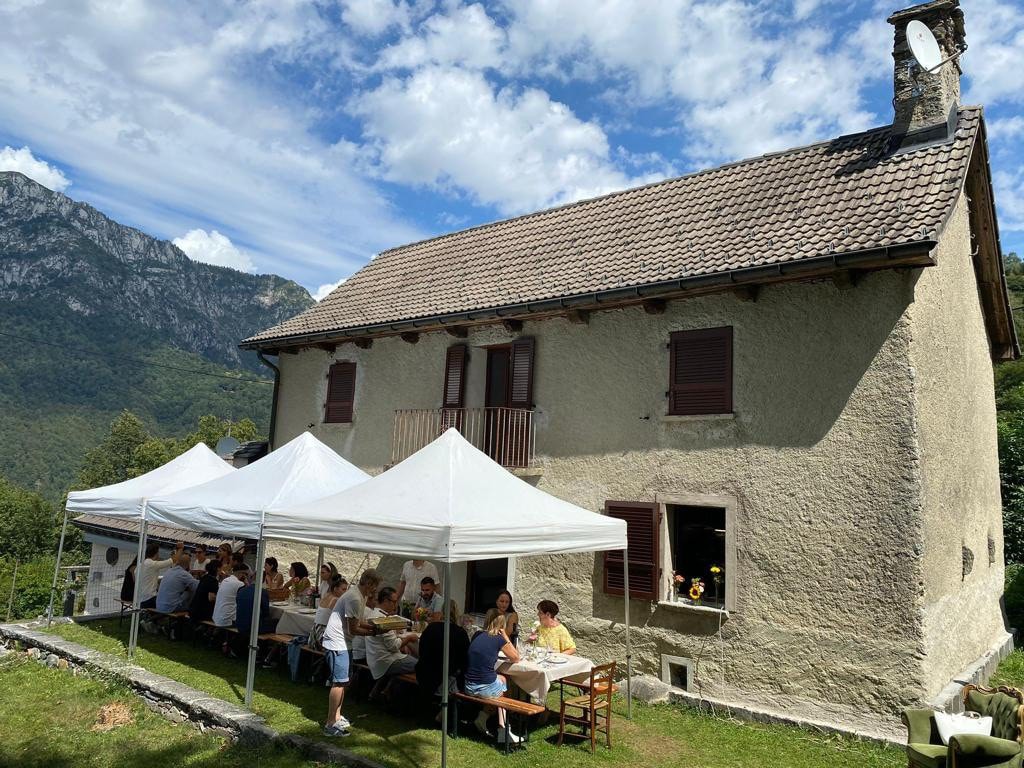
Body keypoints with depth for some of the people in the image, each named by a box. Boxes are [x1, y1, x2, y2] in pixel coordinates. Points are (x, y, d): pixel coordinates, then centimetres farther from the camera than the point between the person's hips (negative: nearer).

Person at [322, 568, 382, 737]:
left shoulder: (358, 595, 10)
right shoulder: (355, 599, -23)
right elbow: (353, 629, -21)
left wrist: (375, 626, 6)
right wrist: (373, 632, -12)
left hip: (340, 643, 11)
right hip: (337, 643, -11)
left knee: (341, 682, 16)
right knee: (339, 682, -8)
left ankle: (336, 717, 25)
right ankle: (331, 724, -3)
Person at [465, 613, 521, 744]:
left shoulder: (477, 635, 6)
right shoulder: (499, 640, -9)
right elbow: (516, 658, 4)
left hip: (468, 687, 5)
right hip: (486, 688, -5)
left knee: (501, 679, 27)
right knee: (503, 680, 26)